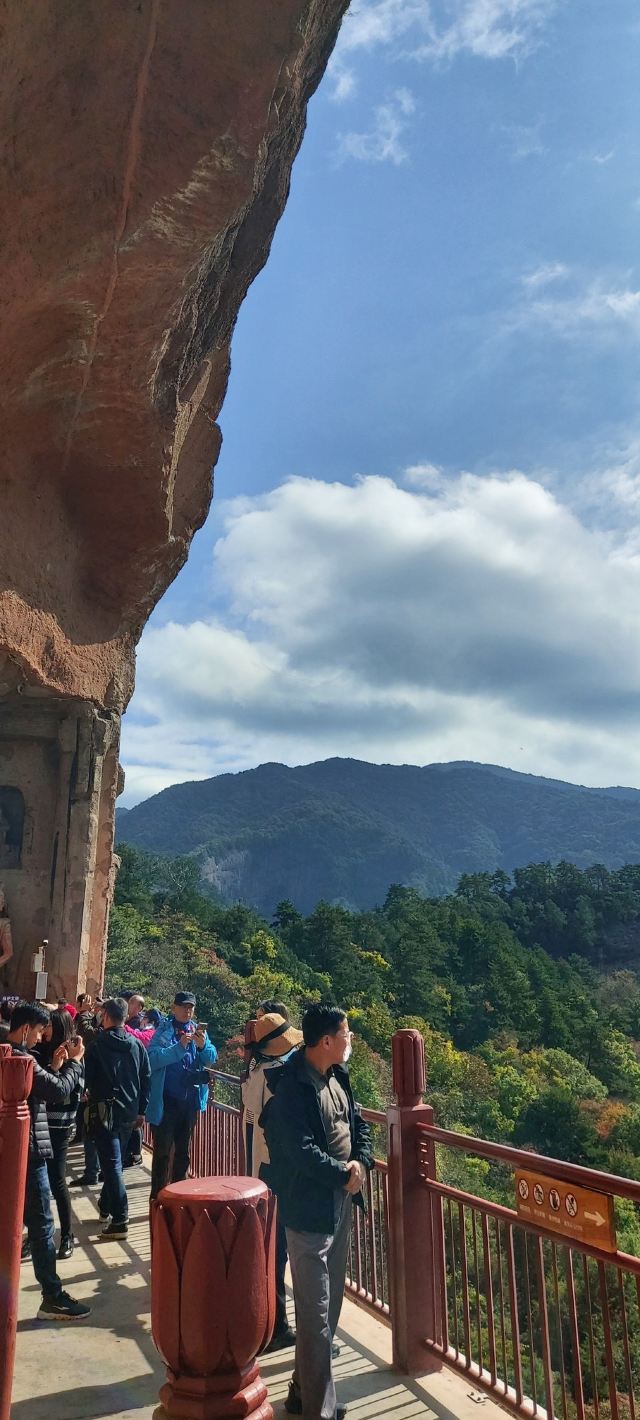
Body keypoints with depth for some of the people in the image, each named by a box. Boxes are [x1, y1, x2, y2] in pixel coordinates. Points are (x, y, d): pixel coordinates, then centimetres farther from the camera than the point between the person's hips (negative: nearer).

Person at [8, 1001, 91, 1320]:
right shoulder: (21, 1058, -21)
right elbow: (59, 1091, -22)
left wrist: (55, 1066, 6)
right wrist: (74, 1062, -9)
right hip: (28, 1151, -10)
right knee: (42, 1225, -4)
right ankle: (52, 1297, 2)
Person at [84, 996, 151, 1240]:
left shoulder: (96, 1046, -12)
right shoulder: (137, 1046, 2)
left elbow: (87, 1077, -5)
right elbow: (147, 1079, 5)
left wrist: (89, 1092, 16)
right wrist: (141, 1110, 13)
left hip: (105, 1111, -5)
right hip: (129, 1112, 5)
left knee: (112, 1165, -3)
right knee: (114, 1162, 21)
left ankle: (119, 1221, -7)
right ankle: (106, 1208, 34)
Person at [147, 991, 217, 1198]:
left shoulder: (198, 1030, 3)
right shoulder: (163, 1030, -10)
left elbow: (212, 1058, -5)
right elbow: (152, 1059, -22)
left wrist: (202, 1045, -25)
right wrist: (180, 1046, -31)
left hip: (190, 1100, 5)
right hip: (166, 1101, -5)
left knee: (183, 1151, 17)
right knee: (162, 1151, 2)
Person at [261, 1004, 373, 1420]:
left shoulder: (337, 1076, 4)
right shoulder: (291, 1086, -23)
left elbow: (359, 1123, 12)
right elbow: (302, 1150, -26)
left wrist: (361, 1163, -6)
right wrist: (344, 1174, -16)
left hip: (342, 1202, 9)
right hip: (310, 1206, -9)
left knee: (330, 1302, 20)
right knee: (315, 1309, 1)